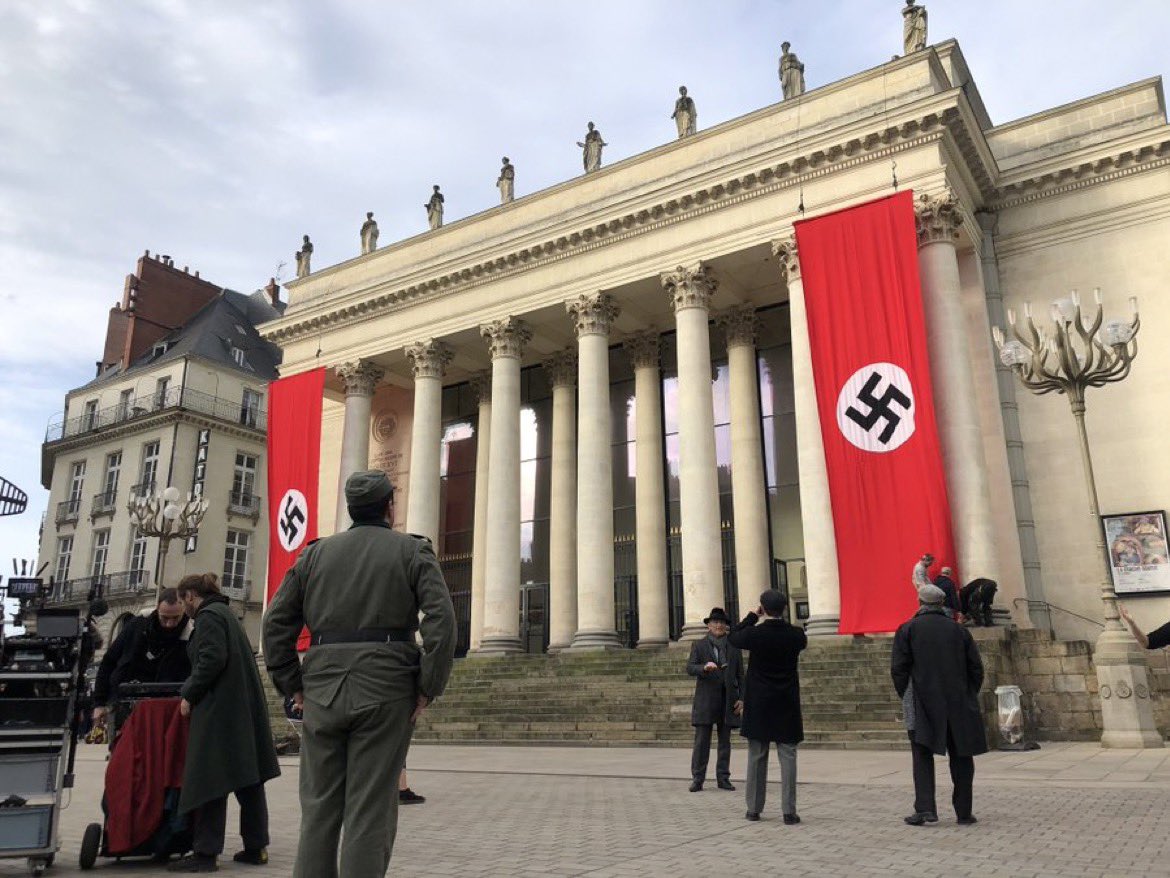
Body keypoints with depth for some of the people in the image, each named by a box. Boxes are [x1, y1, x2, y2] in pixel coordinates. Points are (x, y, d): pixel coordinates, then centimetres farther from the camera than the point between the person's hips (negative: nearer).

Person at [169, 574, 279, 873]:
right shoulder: (225, 612, 20)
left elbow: (211, 660, -19)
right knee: (248, 779, 11)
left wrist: (189, 695, -9)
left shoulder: (209, 615, -7)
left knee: (209, 779, -5)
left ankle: (206, 852, -2)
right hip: (245, 708, 9)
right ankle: (256, 846, 16)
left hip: (220, 708, -9)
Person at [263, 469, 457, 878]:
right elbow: (441, 619, -10)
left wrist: (293, 685, 12)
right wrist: (428, 688, -4)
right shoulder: (412, 551, 3)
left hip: (322, 691, 3)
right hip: (385, 692, -3)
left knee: (318, 807, 12)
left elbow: (276, 621, 10)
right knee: (370, 810, 2)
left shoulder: (316, 553, 13)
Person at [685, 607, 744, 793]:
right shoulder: (698, 646, 5)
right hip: (705, 700, -2)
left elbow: (740, 675, 11)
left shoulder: (734, 647, 11)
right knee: (701, 741, -3)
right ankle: (697, 779, 1)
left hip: (728, 700, 2)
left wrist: (741, 698, 1)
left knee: (725, 741, 6)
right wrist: (704, 667, -27)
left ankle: (723, 778, 13)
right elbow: (690, 668, -6)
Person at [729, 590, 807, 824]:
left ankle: (754, 809, 17)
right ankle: (789, 811, 5)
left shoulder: (754, 634, -14)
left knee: (756, 757, 9)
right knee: (788, 757, 5)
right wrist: (781, 620, 9)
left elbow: (733, 637, 7)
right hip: (787, 706, 1)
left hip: (758, 706, -1)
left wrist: (753, 616, 8)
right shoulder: (796, 635, -9)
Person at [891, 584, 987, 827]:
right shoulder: (959, 630, 7)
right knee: (961, 758, 11)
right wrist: (968, 697, 16)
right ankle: (964, 812, 14)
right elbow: (976, 668, 7)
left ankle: (925, 808, -12)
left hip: (923, 704, -2)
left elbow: (898, 669, -7)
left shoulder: (907, 629, -1)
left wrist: (906, 697, 5)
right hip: (959, 704, 2)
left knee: (922, 755, 1)